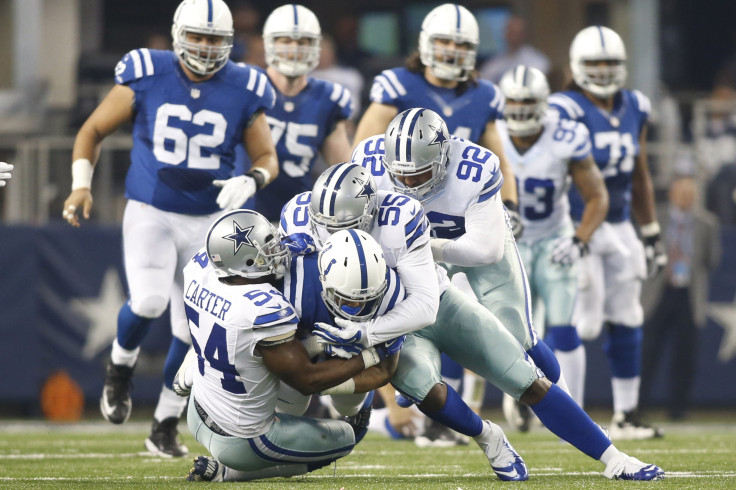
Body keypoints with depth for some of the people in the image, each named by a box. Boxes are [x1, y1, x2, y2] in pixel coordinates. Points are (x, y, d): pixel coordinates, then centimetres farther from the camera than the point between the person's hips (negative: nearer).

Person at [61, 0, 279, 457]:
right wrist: (82, 185, -8)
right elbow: (93, 131, 5)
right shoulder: (145, 77, -6)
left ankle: (166, 425, 20)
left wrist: (250, 182, -16)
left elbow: (268, 158, 6)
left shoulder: (243, 91, -4)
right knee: (149, 301, -24)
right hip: (150, 213, -2)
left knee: (193, 328, 2)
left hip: (208, 223, 2)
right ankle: (120, 367, 8)